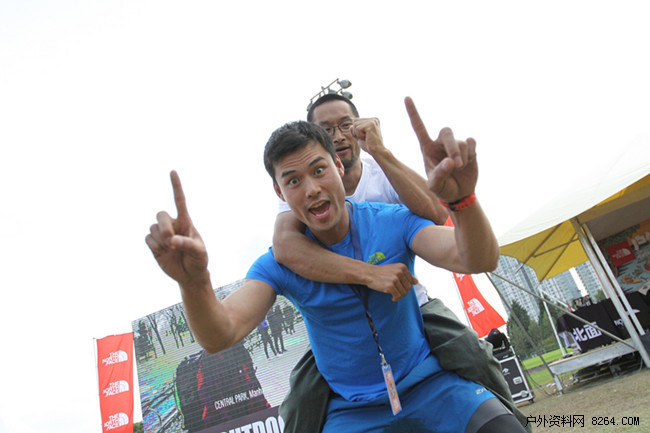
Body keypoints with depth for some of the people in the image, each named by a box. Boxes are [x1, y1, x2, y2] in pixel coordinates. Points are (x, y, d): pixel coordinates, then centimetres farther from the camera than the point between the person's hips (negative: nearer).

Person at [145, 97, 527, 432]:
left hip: (426, 382, 0)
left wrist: (461, 197, -45)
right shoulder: (281, 263, -10)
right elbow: (220, 337, -22)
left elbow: (478, 261, -23)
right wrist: (195, 282, -45)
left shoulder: (394, 222, -11)